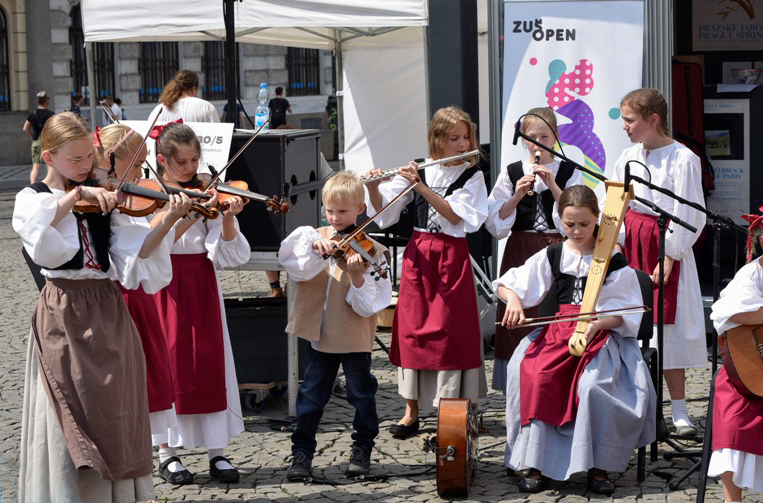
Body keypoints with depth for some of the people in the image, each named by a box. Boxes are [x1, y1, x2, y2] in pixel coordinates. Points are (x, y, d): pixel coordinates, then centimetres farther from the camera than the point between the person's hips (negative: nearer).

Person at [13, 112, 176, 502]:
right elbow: (40, 241, -21)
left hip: (108, 312, 3)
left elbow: (135, 253, -2)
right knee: (70, 416, -2)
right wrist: (75, 194, -22)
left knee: (115, 408, 5)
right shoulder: (32, 199, 2)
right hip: (64, 314, -3)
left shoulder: (103, 199, 10)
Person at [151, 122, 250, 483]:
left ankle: (217, 452, 6)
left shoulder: (207, 193, 4)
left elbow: (228, 253, -4)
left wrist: (227, 218, -22)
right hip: (165, 286, -2)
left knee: (211, 362, 0)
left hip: (202, 284, 2)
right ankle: (168, 450, 11)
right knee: (170, 362, 1)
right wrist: (194, 212, -30)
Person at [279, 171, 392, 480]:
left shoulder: (368, 249, -8)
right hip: (319, 333, 2)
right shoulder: (314, 237, 2)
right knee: (311, 394, 8)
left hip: (354, 336, -2)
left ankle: (362, 449, 26)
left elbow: (369, 303, -15)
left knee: (361, 393, 10)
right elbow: (293, 265, -15)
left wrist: (357, 276, -32)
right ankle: (302, 452, 17)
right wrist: (314, 248, -29)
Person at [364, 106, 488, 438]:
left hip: (452, 257, -3)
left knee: (451, 331, -4)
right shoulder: (417, 170, 5)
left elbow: (455, 215, -16)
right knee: (412, 327, 4)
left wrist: (421, 187, -21)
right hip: (417, 254, 3)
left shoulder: (472, 176, -1)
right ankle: (411, 413, 12)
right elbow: (383, 210, 2)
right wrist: (373, 187, -17)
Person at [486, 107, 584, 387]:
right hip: (520, 254, 1)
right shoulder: (511, 173, 7)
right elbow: (495, 224, 2)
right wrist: (517, 196, -11)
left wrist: (552, 185, -13)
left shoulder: (568, 172, 5)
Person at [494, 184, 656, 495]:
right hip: (558, 332, 3)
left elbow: (624, 314, -1)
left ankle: (597, 467, -18)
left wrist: (597, 324, -20)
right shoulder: (552, 256, 11)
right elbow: (505, 284, 12)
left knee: (593, 384, -34)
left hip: (602, 335, -3)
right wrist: (513, 299, -11)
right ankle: (536, 465, -19)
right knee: (534, 376, -29)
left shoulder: (612, 260, 3)